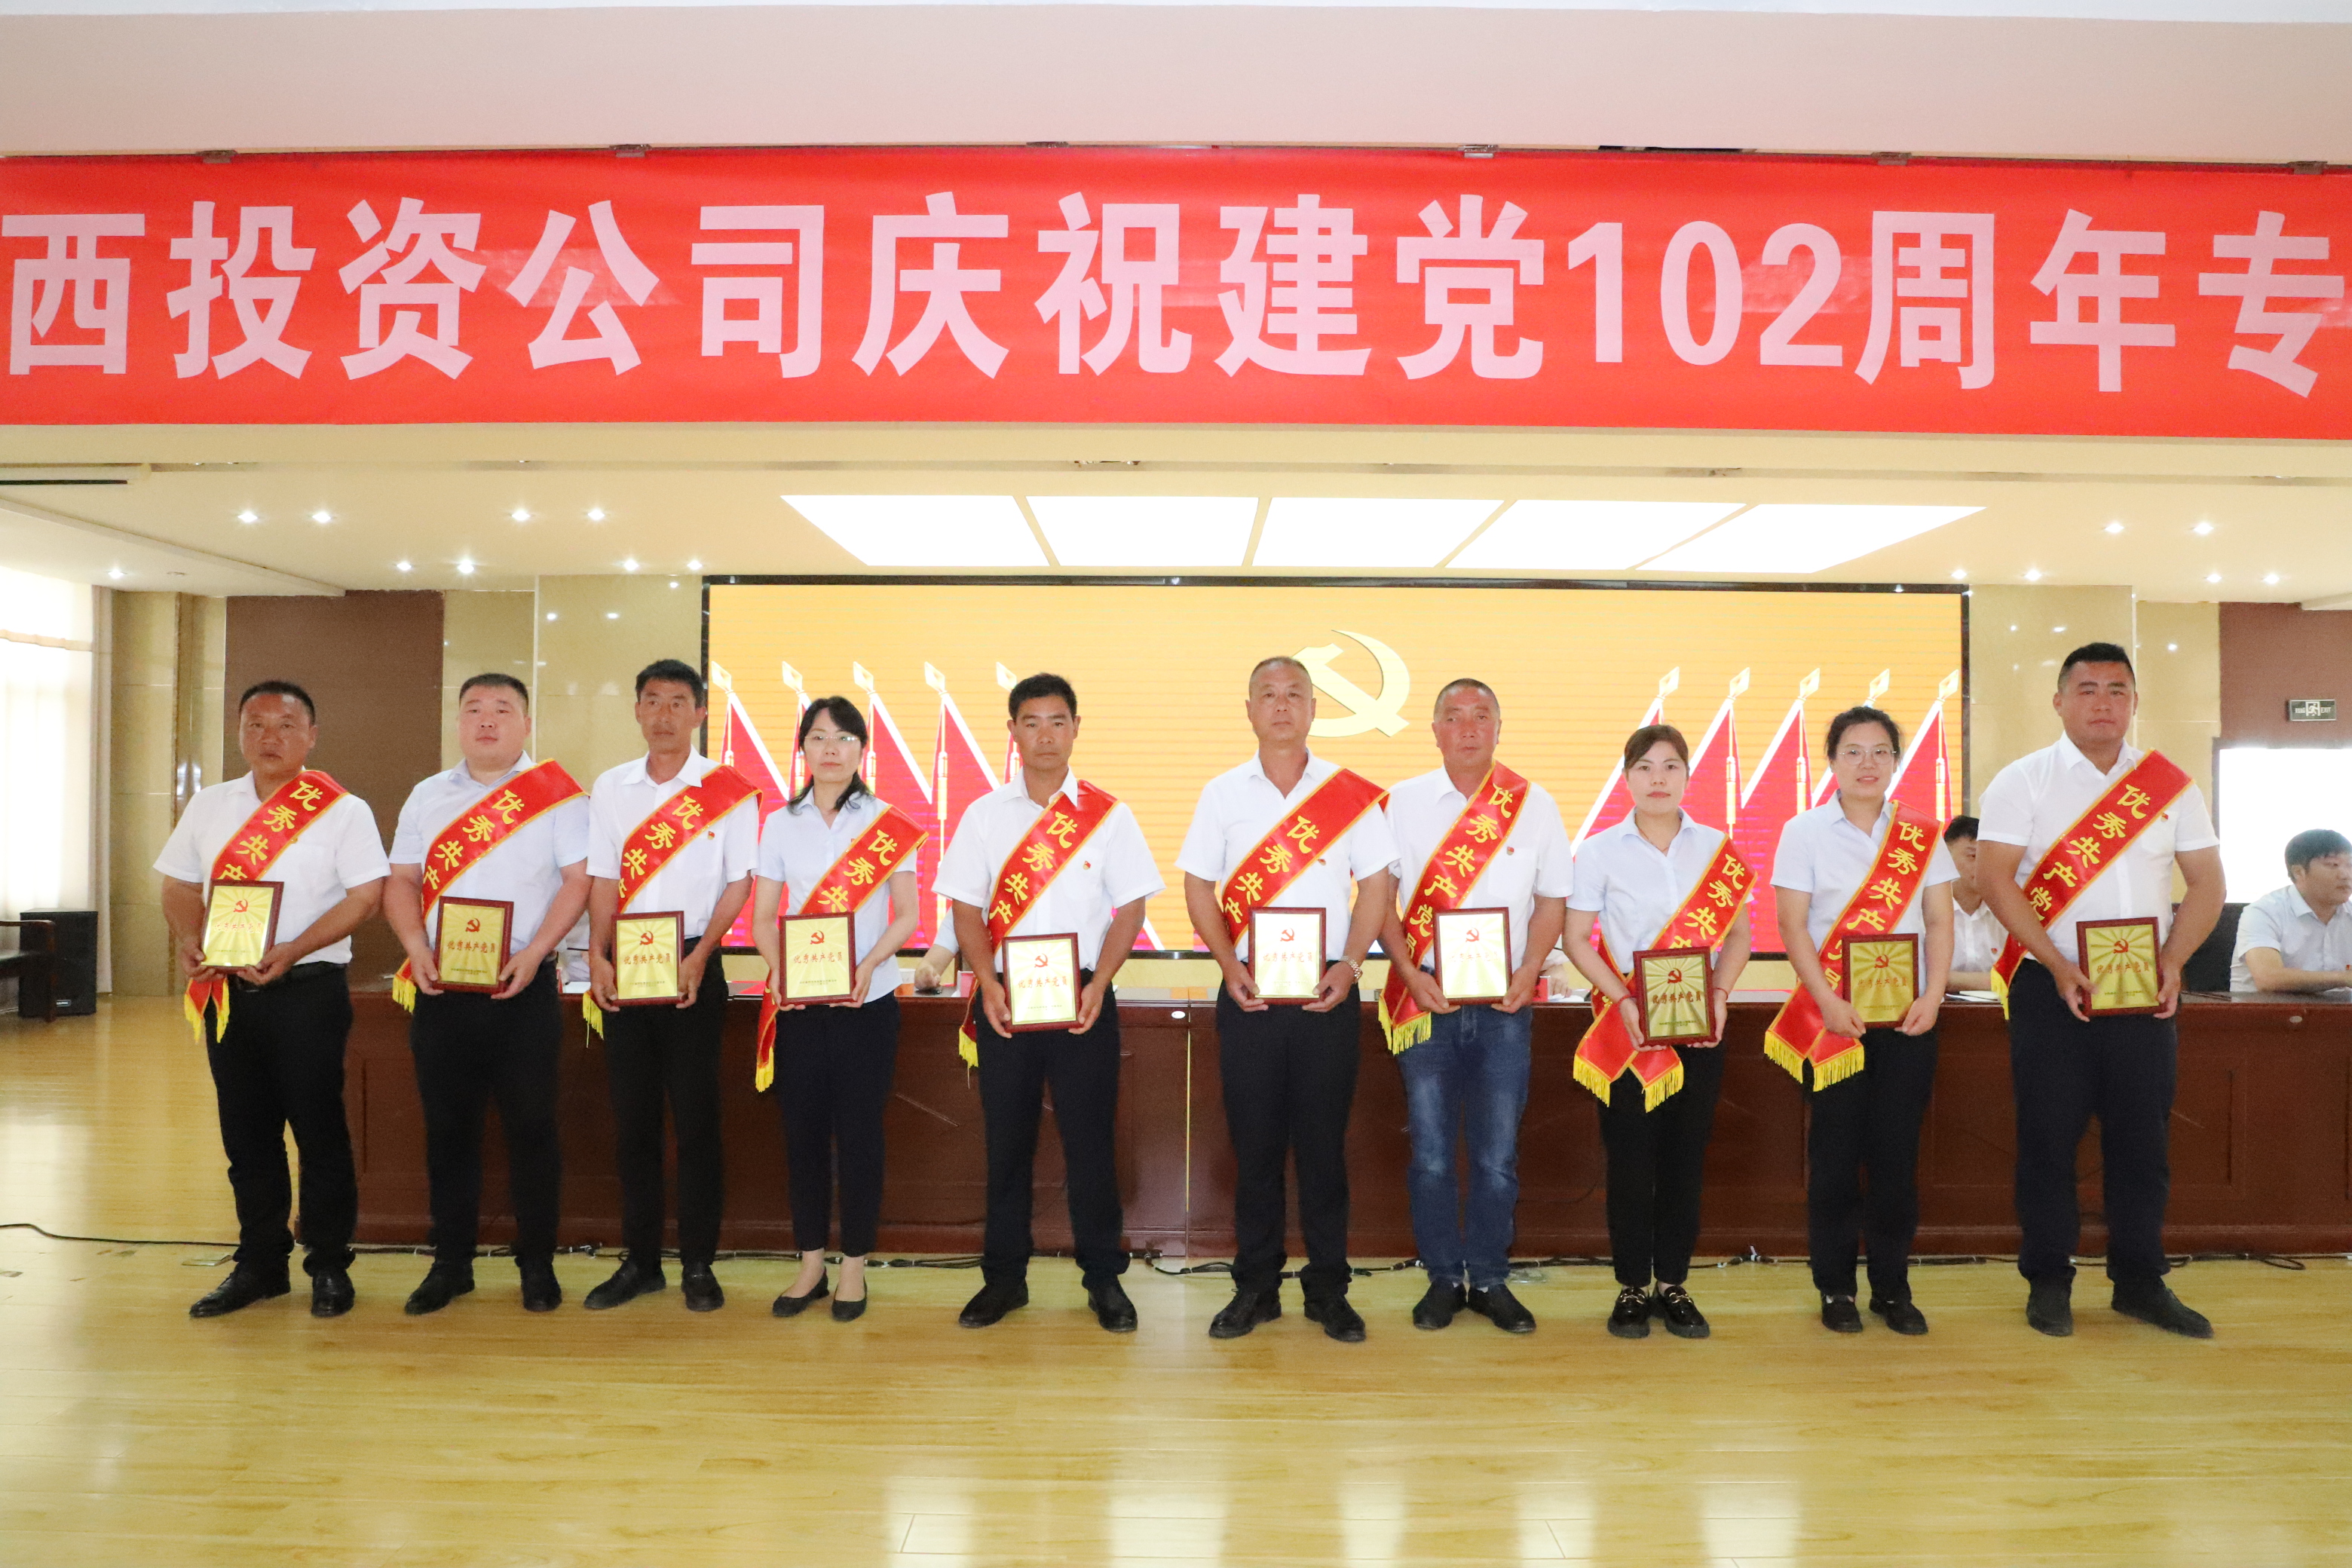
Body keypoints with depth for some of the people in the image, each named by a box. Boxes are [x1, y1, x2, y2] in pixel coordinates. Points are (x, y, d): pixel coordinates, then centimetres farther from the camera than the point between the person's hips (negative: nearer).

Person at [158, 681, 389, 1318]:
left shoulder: (342, 810, -5)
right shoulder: (209, 806, 11)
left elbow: (366, 894, -11)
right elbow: (181, 884, 15)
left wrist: (292, 951, -20)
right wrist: (188, 940, -5)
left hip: (307, 990, -5)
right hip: (226, 991, 5)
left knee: (319, 1132, 1)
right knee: (246, 1133, 12)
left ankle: (329, 1266, 13)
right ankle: (259, 1264, 25)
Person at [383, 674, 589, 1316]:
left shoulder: (557, 795, -1)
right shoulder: (428, 797, 12)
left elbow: (579, 880, -5)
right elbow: (402, 882, 11)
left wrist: (533, 953, -16)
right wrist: (417, 947, -6)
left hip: (524, 987, -3)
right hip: (441, 989, 4)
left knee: (530, 1124, 2)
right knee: (447, 1126, 9)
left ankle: (537, 1264, 13)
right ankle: (451, 1263, 21)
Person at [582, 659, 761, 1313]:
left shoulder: (728, 790, -2)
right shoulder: (610, 788, 8)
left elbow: (738, 883, -2)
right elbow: (603, 879, 7)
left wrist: (699, 956, -13)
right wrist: (597, 957, -6)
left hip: (693, 970, -3)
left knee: (695, 1118, 1)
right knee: (632, 1118, 8)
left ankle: (698, 1265, 12)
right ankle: (639, 1260, 20)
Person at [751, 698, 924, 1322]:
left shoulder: (888, 824, -1)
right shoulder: (781, 824, 6)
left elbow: (907, 915, -3)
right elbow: (763, 916, 5)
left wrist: (869, 965, -19)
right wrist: (778, 970, -13)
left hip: (867, 1001, -2)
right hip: (798, 1002, 2)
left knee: (859, 1132, 3)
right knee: (803, 1129, 7)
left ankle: (854, 1267, 16)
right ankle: (810, 1264, 21)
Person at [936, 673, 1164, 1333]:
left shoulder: (1108, 815, 2)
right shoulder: (984, 814, 6)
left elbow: (1130, 908, 1)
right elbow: (967, 909, 5)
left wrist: (1097, 985, -12)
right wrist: (988, 984, -10)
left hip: (1083, 999, -1)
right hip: (1004, 999, 1)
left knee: (1089, 1140, 3)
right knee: (1006, 1140, 8)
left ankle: (1104, 1278, 16)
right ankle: (1004, 1277, 21)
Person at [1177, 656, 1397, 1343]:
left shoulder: (1351, 792, 2)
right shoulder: (1222, 793, 5)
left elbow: (1376, 883, 3)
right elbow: (1198, 887, 5)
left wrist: (1348, 965, -9)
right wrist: (1231, 968, -7)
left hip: (1328, 995, -1)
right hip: (1248, 996, 1)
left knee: (1324, 1143, 5)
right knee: (1254, 1141, 6)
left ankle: (1328, 1288, 18)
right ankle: (1255, 1286, 19)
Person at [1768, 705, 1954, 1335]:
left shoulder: (1921, 834, 8)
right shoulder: (1804, 832, 0)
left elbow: (1940, 921, 6)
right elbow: (1792, 925, -5)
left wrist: (1933, 996, -8)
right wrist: (1829, 1002, -15)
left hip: (1909, 1017, 2)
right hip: (1833, 1017, -2)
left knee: (1897, 1153, 5)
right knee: (1835, 1153, 3)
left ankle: (1892, 1287, 17)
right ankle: (1835, 1288, 13)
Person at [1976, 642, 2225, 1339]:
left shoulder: (2170, 784, 7)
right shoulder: (2021, 781, -2)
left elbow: (2206, 883, 8)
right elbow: (1996, 879, -9)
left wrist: (2171, 961, -8)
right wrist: (2058, 966, -17)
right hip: (2051, 989, -3)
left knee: (2142, 1137, 9)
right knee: (2049, 1136, 3)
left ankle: (2139, 1283, 23)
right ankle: (2047, 1282, 14)